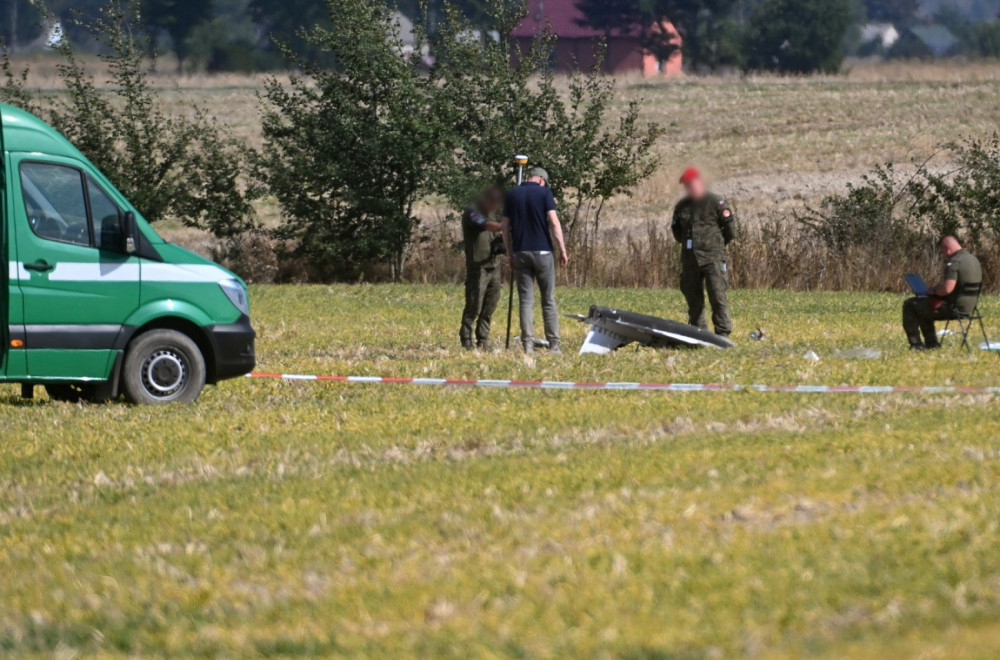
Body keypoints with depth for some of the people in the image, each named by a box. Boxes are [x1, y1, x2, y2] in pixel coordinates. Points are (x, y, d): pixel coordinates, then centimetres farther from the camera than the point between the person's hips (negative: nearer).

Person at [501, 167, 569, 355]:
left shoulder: (512, 195, 7)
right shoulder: (544, 192, -3)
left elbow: (505, 227, 7)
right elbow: (554, 222, -11)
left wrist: (510, 254, 14)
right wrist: (562, 250, -7)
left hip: (520, 253, 2)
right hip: (542, 251, -2)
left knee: (526, 301, 2)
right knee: (548, 300, 4)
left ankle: (528, 345, -5)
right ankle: (554, 345, 3)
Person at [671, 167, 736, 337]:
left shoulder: (716, 203, -3)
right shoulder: (682, 207, 13)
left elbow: (730, 228, 0)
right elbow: (676, 228, 26)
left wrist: (718, 244, 9)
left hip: (713, 259, -5)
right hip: (689, 258, 5)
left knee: (718, 296, -12)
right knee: (693, 298, 6)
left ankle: (723, 332, -9)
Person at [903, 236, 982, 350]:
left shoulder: (954, 262, -21)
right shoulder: (973, 259, 10)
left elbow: (947, 289, -30)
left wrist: (934, 291, -8)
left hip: (955, 308, -10)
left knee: (910, 305, 2)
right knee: (924, 307, 31)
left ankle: (916, 344, 5)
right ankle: (932, 343, 32)